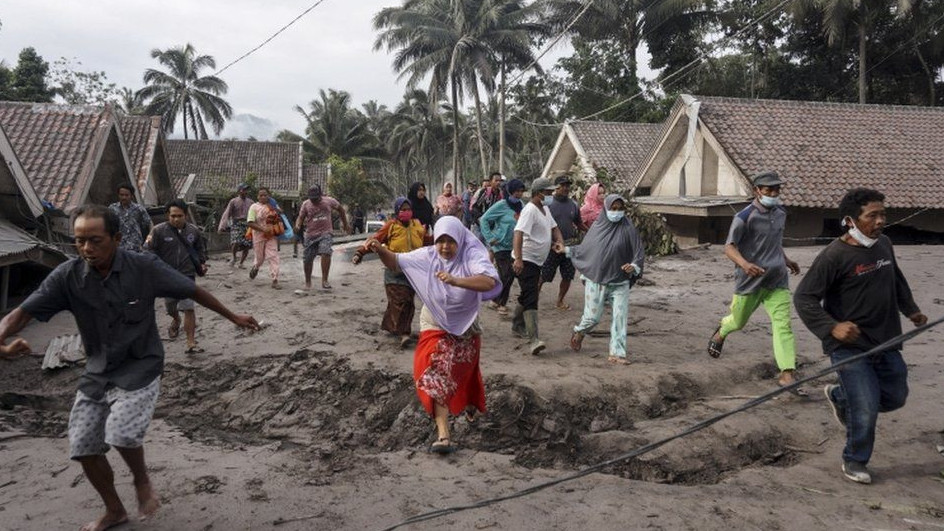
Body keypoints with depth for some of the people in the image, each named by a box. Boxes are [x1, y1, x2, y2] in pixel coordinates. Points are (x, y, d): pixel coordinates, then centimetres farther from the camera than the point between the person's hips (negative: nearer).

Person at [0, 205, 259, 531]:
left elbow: (193, 291, -6)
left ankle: (142, 481, 12)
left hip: (140, 369, -4)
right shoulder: (67, 276, -11)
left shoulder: (144, 267, -18)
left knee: (122, 434, -23)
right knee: (82, 448, 7)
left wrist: (234, 317, 3)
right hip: (96, 373, 4)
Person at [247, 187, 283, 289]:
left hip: (271, 236, 2)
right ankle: (255, 267, 47)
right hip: (259, 236, -2)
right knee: (260, 257, 11)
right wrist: (263, 229, -21)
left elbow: (277, 219, 20)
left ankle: (275, 281, -8)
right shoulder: (254, 207, -5)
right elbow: (250, 223, -12)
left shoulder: (273, 206, 6)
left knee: (273, 257, -8)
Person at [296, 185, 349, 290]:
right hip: (310, 235, 2)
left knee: (326, 253, -25)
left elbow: (340, 209, 14)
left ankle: (324, 281, -20)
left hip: (325, 234, -2)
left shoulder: (329, 201, -1)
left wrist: (345, 225, 17)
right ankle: (308, 282, 26)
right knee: (308, 259, 6)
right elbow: (301, 217, 1)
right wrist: (297, 225, -23)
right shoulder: (306, 204, 0)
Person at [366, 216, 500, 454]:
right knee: (437, 377, -14)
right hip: (436, 327, 1)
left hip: (465, 328, 0)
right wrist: (380, 249, -27)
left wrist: (457, 281, -51)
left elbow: (490, 282, -37)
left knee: (465, 372, 21)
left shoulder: (472, 256, -20)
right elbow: (396, 262, -4)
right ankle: (443, 435, -16)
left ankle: (470, 403, 55)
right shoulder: (427, 256, -10)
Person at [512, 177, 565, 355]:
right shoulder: (530, 210, -18)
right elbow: (519, 233, -29)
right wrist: (518, 259, -39)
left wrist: (559, 242, -1)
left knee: (527, 295, 22)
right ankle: (533, 340, -23)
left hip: (536, 261, 10)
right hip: (525, 260, -10)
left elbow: (554, 228, 22)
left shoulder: (545, 210, 13)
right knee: (531, 299, -17)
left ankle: (518, 325, 40)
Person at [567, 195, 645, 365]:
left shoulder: (627, 228, -5)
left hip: (619, 282, 0)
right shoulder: (597, 225, 1)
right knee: (592, 317, 4)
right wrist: (566, 250, 16)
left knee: (620, 317, -3)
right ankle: (578, 333, 36)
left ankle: (617, 353, 6)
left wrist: (634, 266, -24)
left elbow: (639, 251, -7)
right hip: (595, 280, 0)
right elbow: (584, 247, 14)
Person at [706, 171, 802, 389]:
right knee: (738, 320, 16)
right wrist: (745, 264, -38)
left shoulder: (781, 213, 7)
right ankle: (720, 333, 51)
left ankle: (787, 375, -9)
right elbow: (729, 247, -20)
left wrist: (786, 260, 31)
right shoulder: (745, 217, -15)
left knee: (783, 325, -8)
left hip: (777, 281, 4)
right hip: (750, 280, -4)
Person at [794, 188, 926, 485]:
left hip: (886, 343, 7)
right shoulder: (835, 256, -19)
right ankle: (855, 462, 20)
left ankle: (839, 397, 42)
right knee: (866, 410, -6)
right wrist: (832, 327, -29)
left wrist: (911, 309, 23)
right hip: (850, 347, -7)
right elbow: (803, 297, -19)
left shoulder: (884, 244, 4)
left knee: (896, 397, 18)